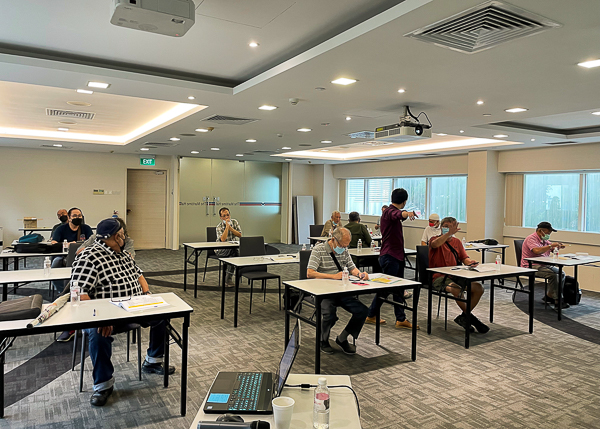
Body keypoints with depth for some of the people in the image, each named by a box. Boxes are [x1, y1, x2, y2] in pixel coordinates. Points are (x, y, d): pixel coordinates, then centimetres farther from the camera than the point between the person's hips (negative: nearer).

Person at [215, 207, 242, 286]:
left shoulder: (235, 222, 5)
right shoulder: (219, 227, -7)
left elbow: (240, 235, -6)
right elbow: (223, 239, -24)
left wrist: (230, 227, -13)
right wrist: (227, 227, -23)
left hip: (234, 249, 3)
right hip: (221, 250, -3)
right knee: (234, 250, -34)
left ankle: (228, 278, -21)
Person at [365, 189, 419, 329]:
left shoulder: (391, 211, 16)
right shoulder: (390, 211, -16)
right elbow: (398, 214, -41)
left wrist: (408, 214, 55)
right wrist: (407, 213, -60)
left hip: (397, 255, 10)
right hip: (390, 256, -10)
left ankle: (401, 319, 16)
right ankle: (371, 315, 8)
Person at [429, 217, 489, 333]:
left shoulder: (457, 242, 17)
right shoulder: (435, 239, -2)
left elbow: (464, 258, 10)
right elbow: (435, 244, -29)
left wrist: (470, 262, -14)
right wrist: (448, 233, -42)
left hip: (455, 276, 7)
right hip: (439, 277, -7)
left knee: (479, 288, -11)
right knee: (457, 290, -33)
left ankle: (463, 317, 3)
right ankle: (471, 318, -9)